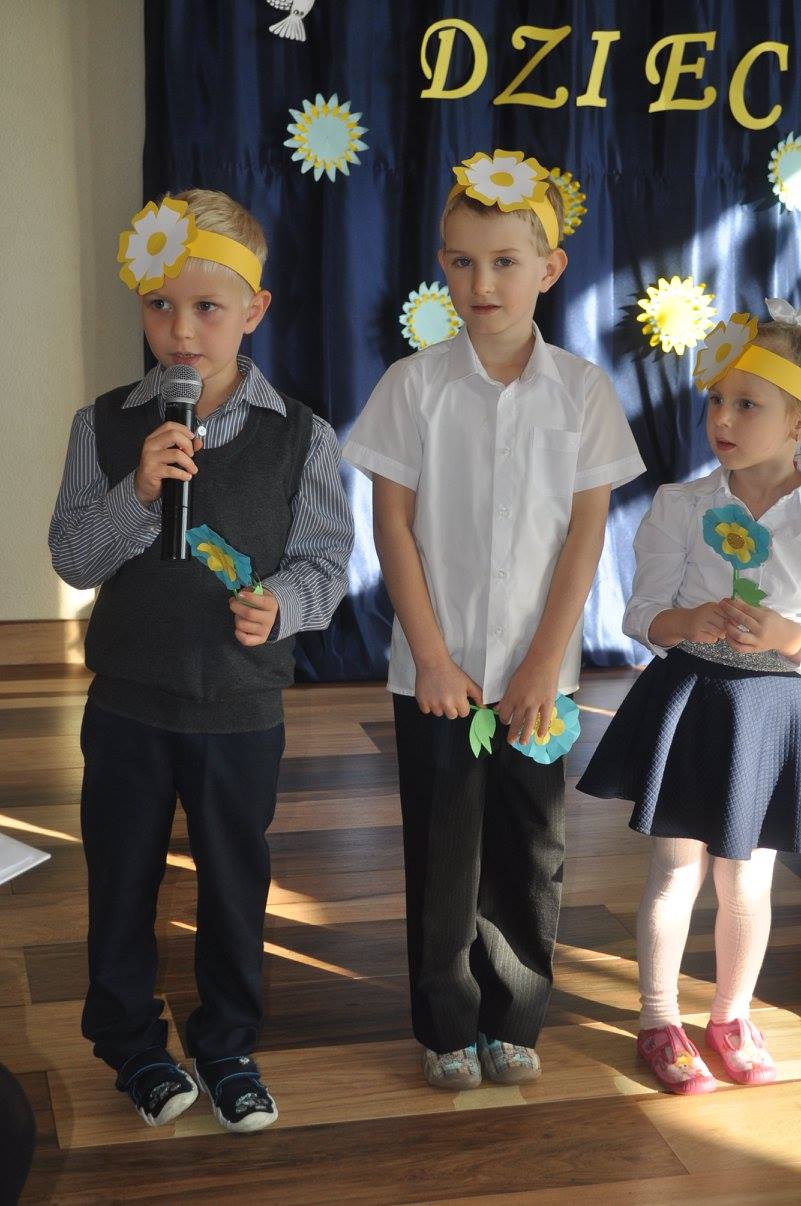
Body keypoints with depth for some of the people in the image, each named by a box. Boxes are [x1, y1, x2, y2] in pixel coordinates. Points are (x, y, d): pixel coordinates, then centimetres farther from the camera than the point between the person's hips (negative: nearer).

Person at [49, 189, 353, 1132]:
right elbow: (73, 558, -5)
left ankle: (228, 1047, 34)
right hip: (127, 699, 1)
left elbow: (324, 559, -2)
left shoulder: (300, 437, -6)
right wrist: (137, 491, -21)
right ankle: (131, 1045, 35)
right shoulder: (105, 428, -4)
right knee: (122, 880, 14)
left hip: (242, 706, 0)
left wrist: (281, 604, -22)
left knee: (235, 885, 13)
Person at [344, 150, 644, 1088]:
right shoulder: (413, 385, -5)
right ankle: (448, 1026, 25)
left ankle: (513, 1020, 28)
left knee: (530, 852, 10)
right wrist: (432, 659, -9)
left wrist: (544, 667, -8)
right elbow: (394, 526, -5)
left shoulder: (582, 390, -2)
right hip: (437, 671, -1)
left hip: (537, 673, 1)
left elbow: (587, 533, -3)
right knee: (443, 853, 8)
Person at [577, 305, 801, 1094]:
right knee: (676, 870, 9)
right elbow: (643, 615, -4)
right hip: (687, 703, 0)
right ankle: (658, 1020, 27)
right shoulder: (681, 505, -4)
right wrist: (689, 624, -25)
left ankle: (732, 1017, 34)